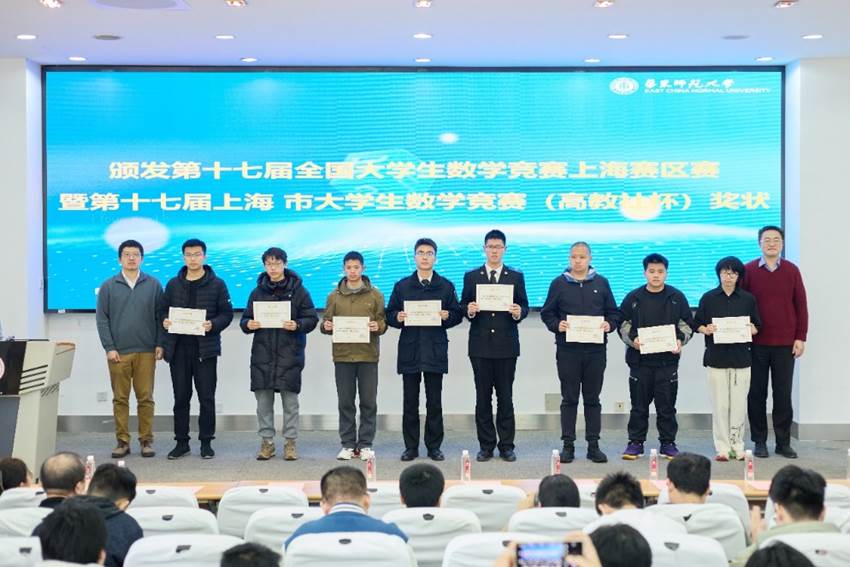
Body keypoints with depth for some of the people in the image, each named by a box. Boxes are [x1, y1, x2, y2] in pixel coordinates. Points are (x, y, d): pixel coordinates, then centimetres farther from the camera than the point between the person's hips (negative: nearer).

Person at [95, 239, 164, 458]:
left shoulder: (153, 285, 6)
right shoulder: (108, 287, 5)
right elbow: (102, 319, 3)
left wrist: (160, 344, -1)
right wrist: (109, 348, -5)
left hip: (146, 352, 0)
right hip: (118, 352, 0)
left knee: (146, 398, 2)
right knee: (120, 399, 3)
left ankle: (146, 440, 9)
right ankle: (122, 441, 10)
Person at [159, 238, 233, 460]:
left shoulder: (216, 284, 3)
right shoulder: (173, 284, 11)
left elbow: (227, 313, 1)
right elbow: (163, 310, 15)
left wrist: (213, 325, -18)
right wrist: (164, 321, -7)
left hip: (205, 348, -2)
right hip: (178, 348, 3)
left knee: (206, 398, 1)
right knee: (181, 397, 7)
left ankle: (206, 442, 10)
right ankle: (182, 442, 16)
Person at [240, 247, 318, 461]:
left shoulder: (298, 290, 1)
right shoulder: (258, 292, 10)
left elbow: (312, 319, 0)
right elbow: (245, 319, 14)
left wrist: (297, 325, -18)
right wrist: (248, 324, -8)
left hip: (289, 354, -3)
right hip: (262, 353, 3)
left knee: (290, 399, 3)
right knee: (263, 399, 5)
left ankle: (290, 442, 13)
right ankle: (266, 441, 15)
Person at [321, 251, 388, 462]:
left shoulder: (375, 295, 5)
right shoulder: (334, 296, 9)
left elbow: (383, 322, 5)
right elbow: (326, 322, 11)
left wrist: (378, 327, -16)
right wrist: (326, 326, -11)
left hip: (368, 355, -1)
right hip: (342, 355, 1)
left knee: (369, 402, 2)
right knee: (345, 402, 4)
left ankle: (365, 444, 11)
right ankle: (347, 444, 12)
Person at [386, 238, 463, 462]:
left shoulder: (446, 286, 9)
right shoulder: (402, 286, 10)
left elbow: (457, 315, 6)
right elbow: (389, 315, 9)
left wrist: (447, 316, -14)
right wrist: (398, 318, -12)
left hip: (435, 351, -1)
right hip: (409, 351, 1)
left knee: (434, 402, 2)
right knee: (410, 401, 3)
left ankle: (434, 446, 10)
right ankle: (411, 446, 10)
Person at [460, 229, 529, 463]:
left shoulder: (516, 277, 8)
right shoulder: (471, 276, 8)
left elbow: (524, 306, 7)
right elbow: (463, 306, 7)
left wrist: (519, 312, -15)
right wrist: (469, 310, -15)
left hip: (506, 345, 0)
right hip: (480, 345, 1)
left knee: (505, 397, 3)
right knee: (483, 397, 4)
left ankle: (506, 445, 9)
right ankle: (486, 445, 10)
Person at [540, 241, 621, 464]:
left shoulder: (601, 283, 8)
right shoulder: (559, 283, 4)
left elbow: (613, 312, 11)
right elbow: (546, 313, 6)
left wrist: (609, 324, -9)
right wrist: (557, 325, -13)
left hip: (596, 350, 1)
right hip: (567, 350, -1)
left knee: (593, 399, 7)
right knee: (569, 399, 3)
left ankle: (593, 445, 13)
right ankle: (568, 445, 9)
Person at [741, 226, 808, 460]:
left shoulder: (792, 271, 4)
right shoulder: (748, 271, 1)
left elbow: (801, 306, 5)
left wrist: (800, 337, 1)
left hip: (785, 344, 1)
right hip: (756, 344, 0)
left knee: (783, 394, 4)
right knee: (757, 394, 4)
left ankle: (783, 442, 11)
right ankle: (760, 442, 13)